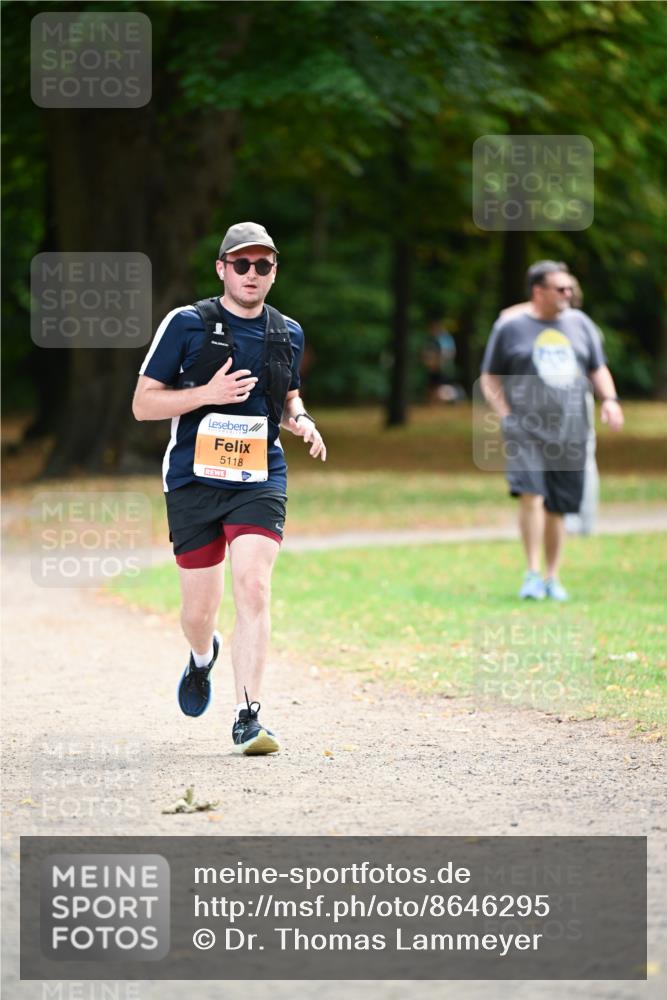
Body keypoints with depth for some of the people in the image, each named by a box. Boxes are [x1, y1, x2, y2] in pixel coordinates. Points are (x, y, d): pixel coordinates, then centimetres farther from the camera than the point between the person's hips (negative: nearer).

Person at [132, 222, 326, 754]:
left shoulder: (288, 334, 9)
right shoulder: (187, 324, -3)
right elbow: (143, 404, -3)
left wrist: (302, 421, 3)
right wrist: (207, 394, -17)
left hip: (261, 481, 1)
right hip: (194, 482, -1)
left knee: (254, 588, -18)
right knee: (199, 608, 6)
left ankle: (248, 717, -17)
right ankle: (203, 657, 44)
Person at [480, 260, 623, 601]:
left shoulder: (579, 323, 13)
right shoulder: (510, 327, 2)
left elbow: (598, 369, 21)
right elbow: (489, 379, 8)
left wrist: (609, 399, 2)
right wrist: (506, 415, -5)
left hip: (569, 431, 3)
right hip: (525, 429, -3)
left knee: (557, 508, 5)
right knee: (532, 495, -20)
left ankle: (552, 578, 17)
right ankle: (532, 573, -13)